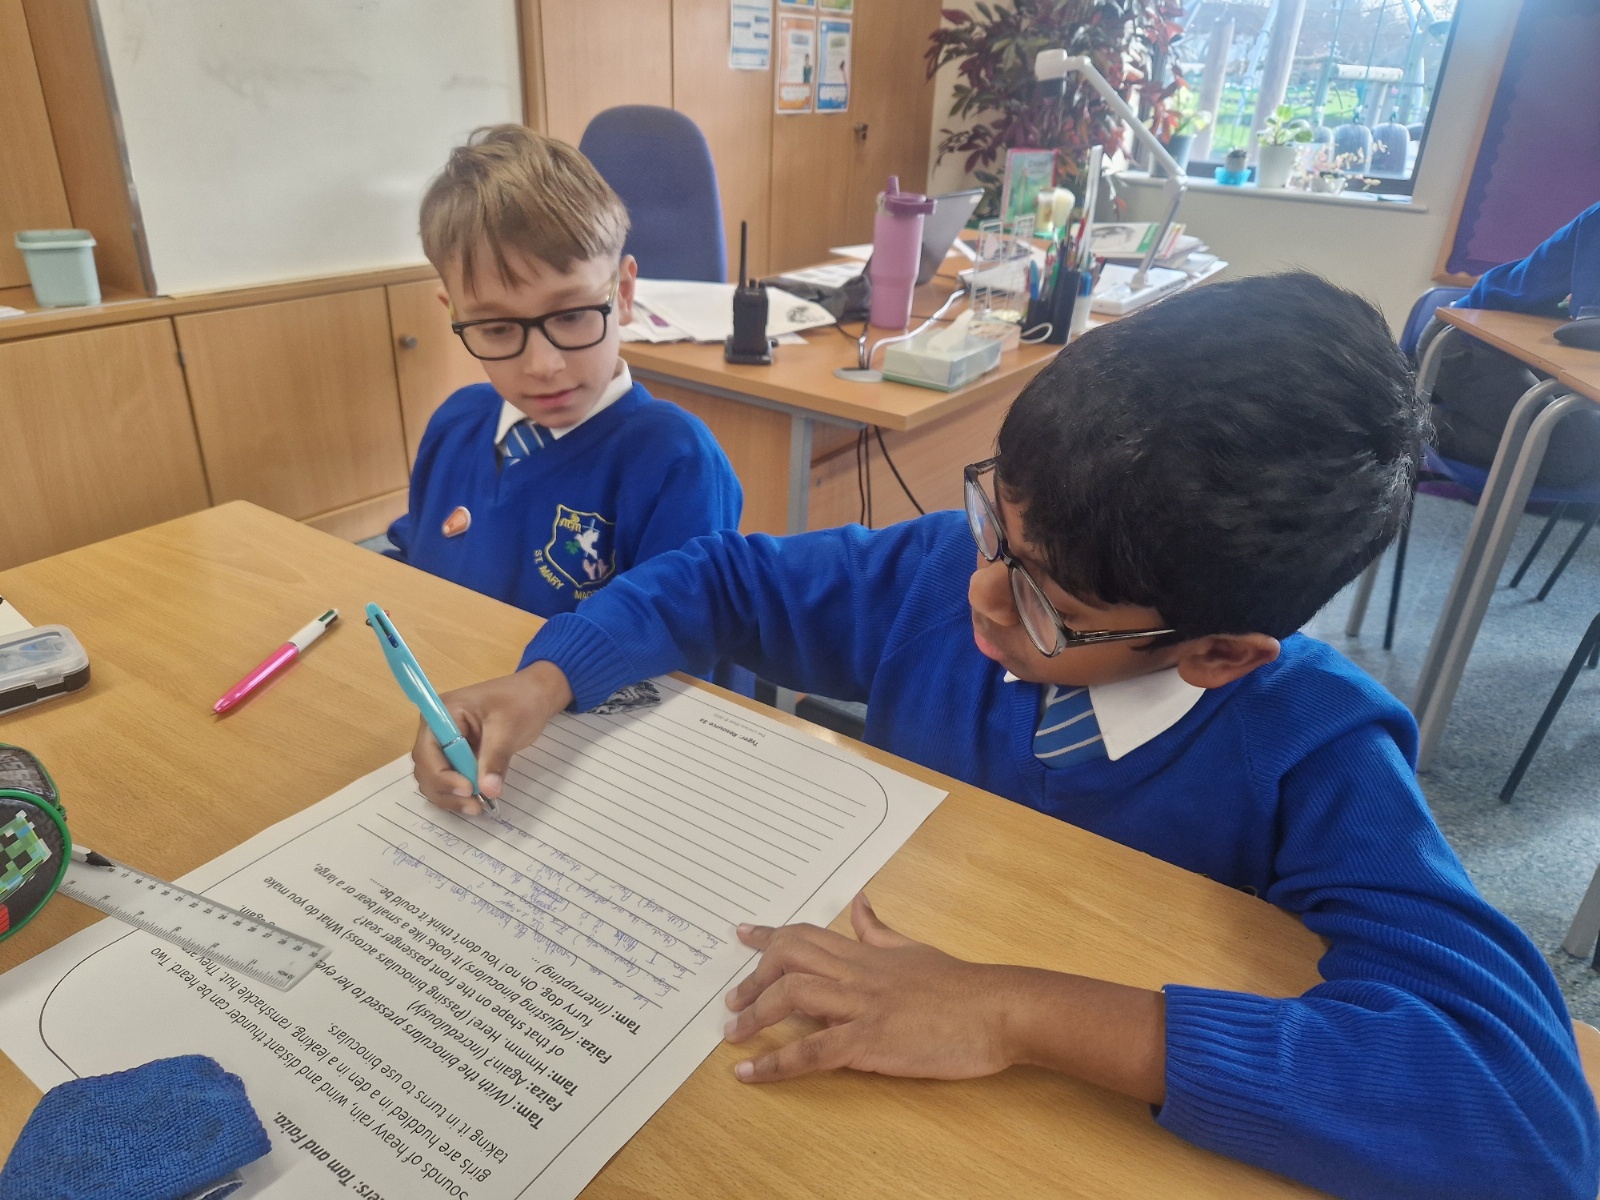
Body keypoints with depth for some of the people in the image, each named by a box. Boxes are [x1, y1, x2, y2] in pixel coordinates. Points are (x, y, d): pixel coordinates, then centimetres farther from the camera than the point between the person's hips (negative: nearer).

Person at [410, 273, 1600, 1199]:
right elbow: (723, 579, -2)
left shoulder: (1315, 756, -24)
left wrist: (1022, 1011, -39)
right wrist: (545, 683, -17)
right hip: (849, 1019, 2)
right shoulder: (950, 568, -14)